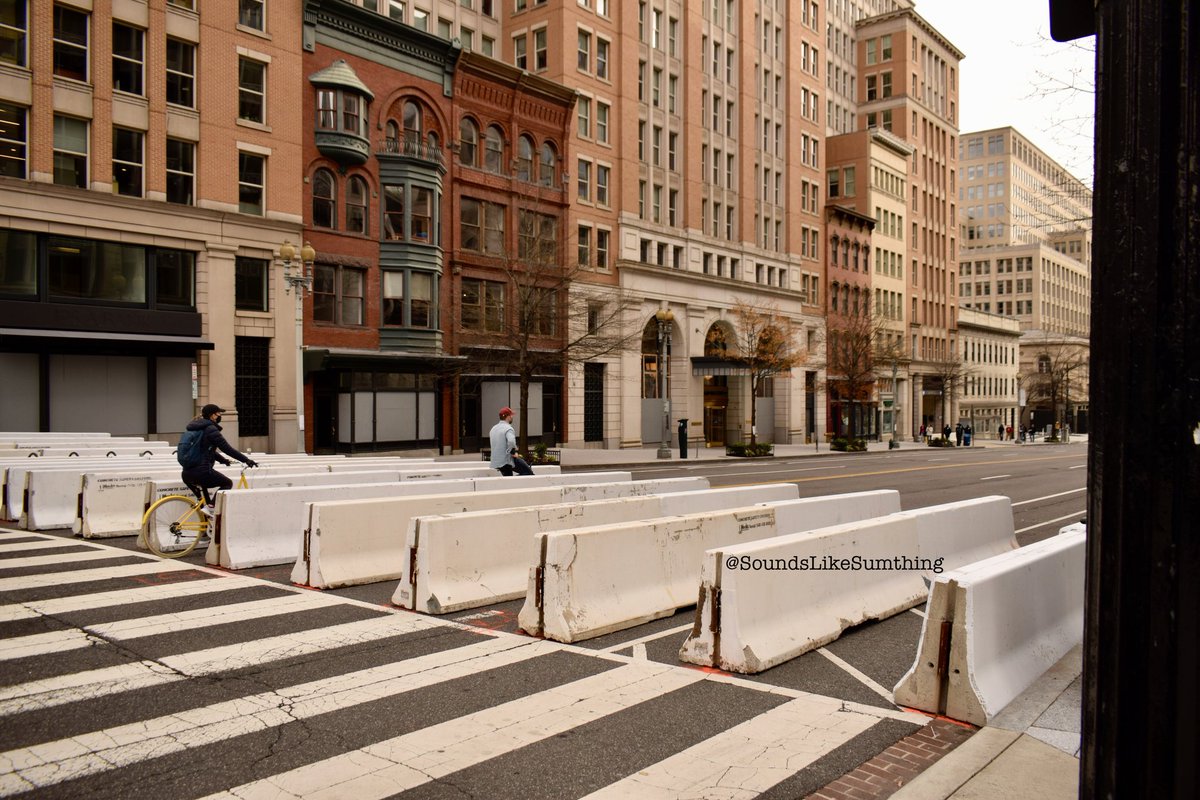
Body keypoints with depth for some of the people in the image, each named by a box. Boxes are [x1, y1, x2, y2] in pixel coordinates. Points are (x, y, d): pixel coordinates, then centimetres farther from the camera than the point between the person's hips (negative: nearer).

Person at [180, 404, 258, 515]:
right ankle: (210, 507, -5)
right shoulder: (211, 429, -10)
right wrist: (247, 460, -6)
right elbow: (227, 448, -11)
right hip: (201, 471, -9)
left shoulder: (196, 428, 18)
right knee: (227, 483, 11)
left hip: (186, 474, 9)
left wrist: (223, 460, 37)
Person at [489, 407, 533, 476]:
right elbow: (511, 441, -33)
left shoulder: (494, 428, 15)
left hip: (496, 462, 9)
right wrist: (513, 453, -16)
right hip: (508, 460, -8)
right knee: (528, 473, -3)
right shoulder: (508, 428, -14)